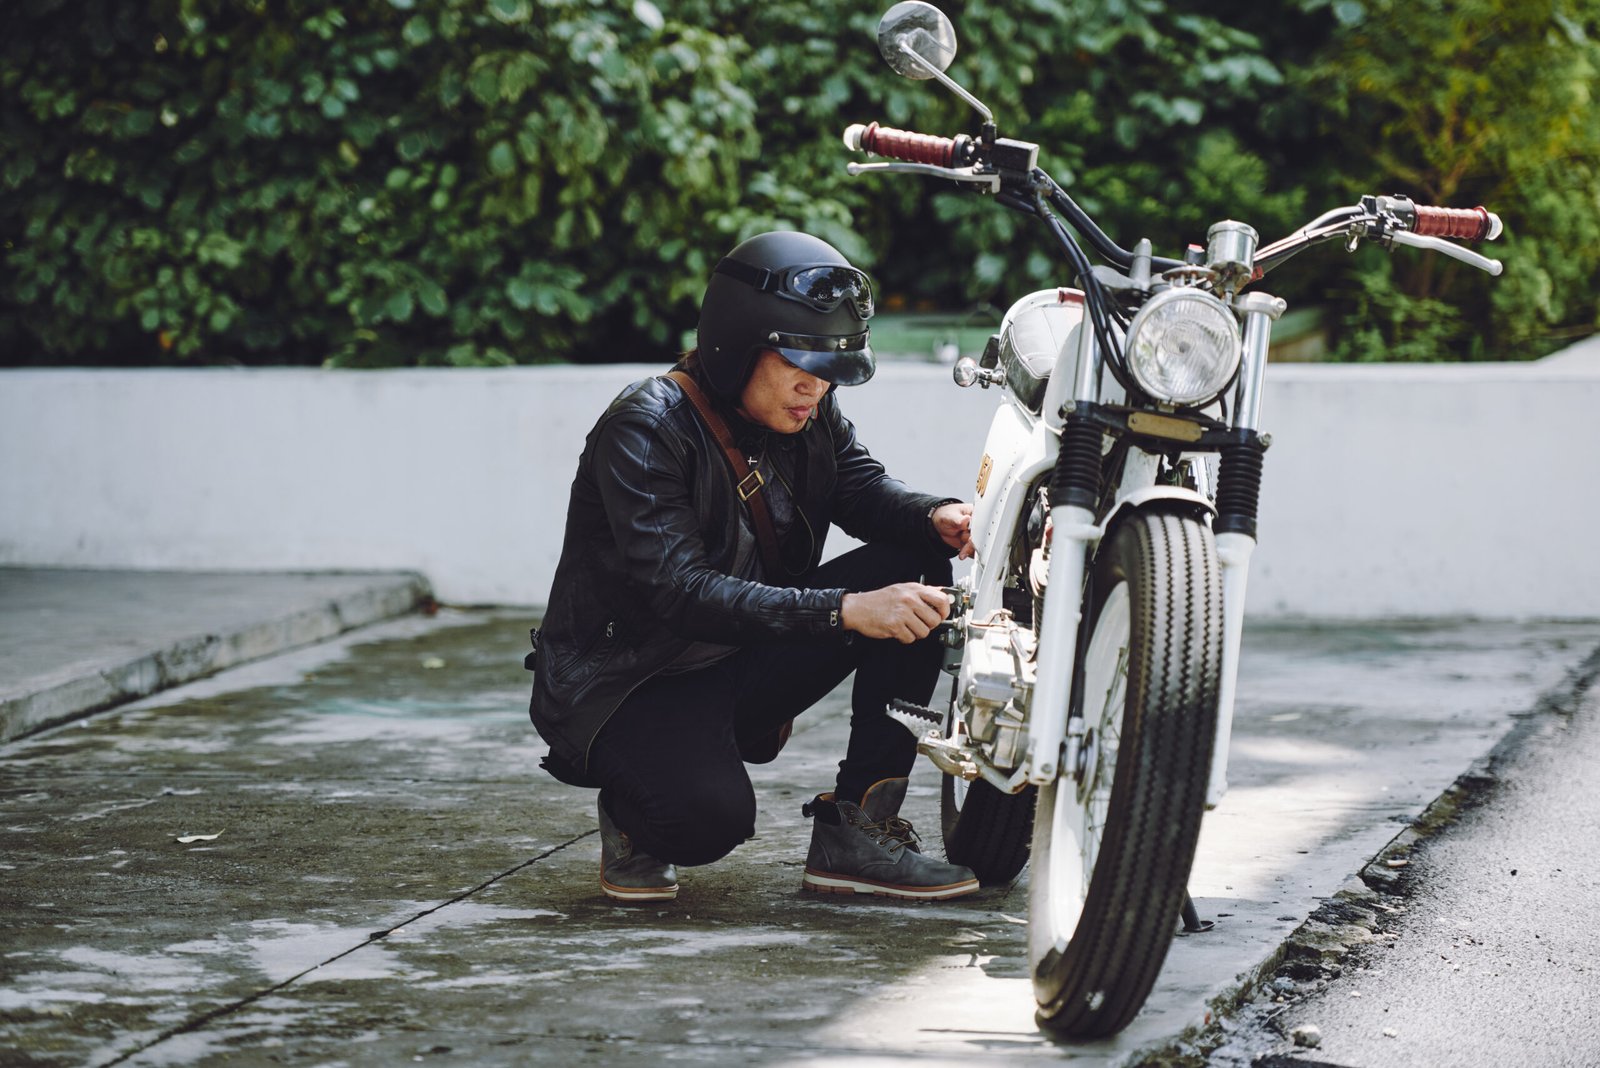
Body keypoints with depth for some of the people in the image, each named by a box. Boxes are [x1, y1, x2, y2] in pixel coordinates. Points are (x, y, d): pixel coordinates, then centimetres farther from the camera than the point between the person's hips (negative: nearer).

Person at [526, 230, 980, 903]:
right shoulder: (644, 429, -22)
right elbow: (678, 592, -31)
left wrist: (939, 518, -28)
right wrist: (844, 610, -40)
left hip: (742, 668, 8)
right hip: (625, 685, -8)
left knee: (913, 562, -10)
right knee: (711, 817, -37)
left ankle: (857, 829, -9)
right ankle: (635, 818, 4)